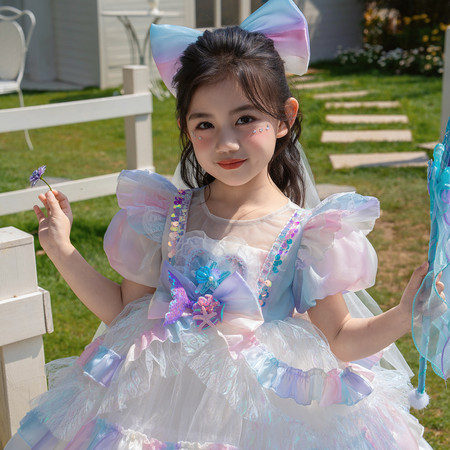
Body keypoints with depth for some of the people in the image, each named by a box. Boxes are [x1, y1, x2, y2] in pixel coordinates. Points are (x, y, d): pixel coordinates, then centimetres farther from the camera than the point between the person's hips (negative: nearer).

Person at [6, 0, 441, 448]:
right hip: (160, 406, 3)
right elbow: (125, 309, 6)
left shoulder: (305, 235, -11)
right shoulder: (164, 215, -2)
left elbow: (339, 339, -3)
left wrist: (404, 314, -19)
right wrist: (62, 250, 2)